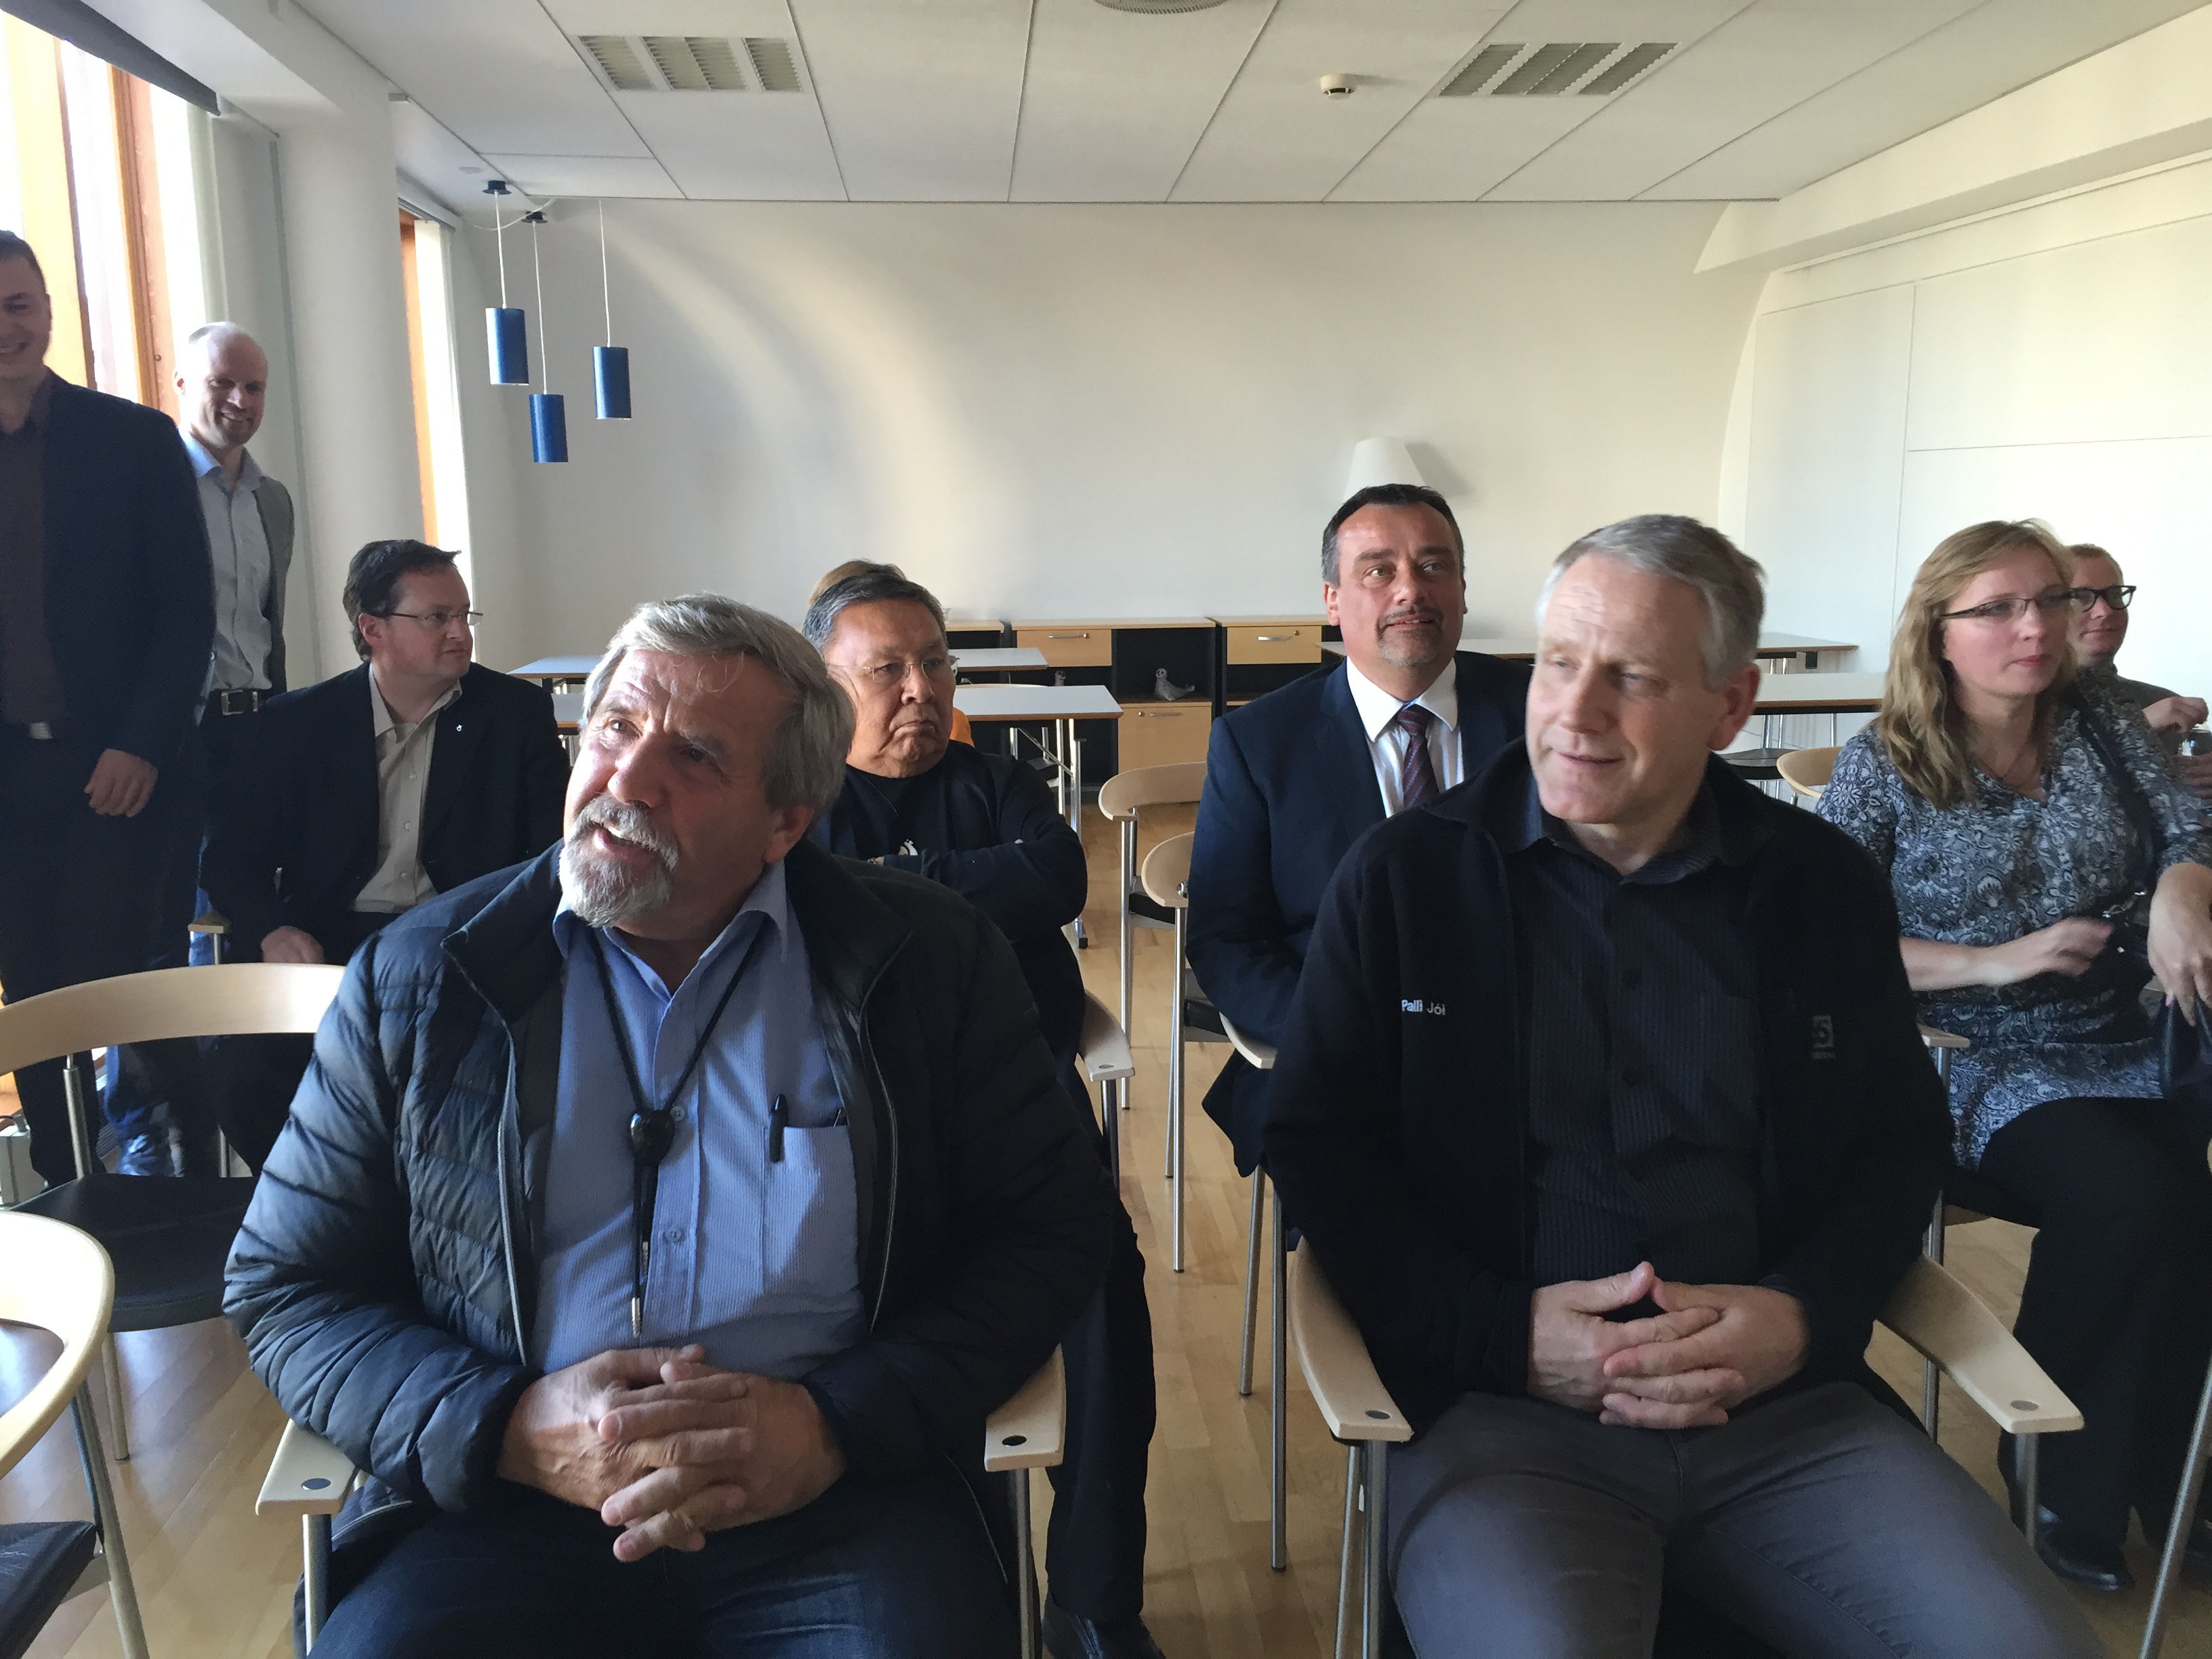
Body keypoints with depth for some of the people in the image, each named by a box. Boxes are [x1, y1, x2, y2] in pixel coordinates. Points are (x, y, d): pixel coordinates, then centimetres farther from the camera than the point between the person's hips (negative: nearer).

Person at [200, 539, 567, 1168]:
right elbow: (231, 853, 9)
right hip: (328, 944, 2)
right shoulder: (295, 722, 9)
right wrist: (270, 929, -12)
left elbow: (556, 844, 3)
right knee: (245, 1067, -24)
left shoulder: (517, 711, 7)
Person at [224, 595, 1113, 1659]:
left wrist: (838, 1424, -11)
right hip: (507, 1506, 1)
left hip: (836, 1502, 0)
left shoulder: (930, 963, 1)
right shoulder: (417, 978, 3)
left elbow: (1052, 1231, 3)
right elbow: (282, 1291, 8)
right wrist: (510, 1429, -10)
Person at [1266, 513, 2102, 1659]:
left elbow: (1900, 1141, 15)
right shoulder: (1403, 878, 2)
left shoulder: (1823, 886, 9)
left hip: (1787, 1408, 3)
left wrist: (1805, 1315, -6)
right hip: (1497, 1408, -2)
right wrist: (1507, 1334, -12)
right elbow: (1314, 1138, 2)